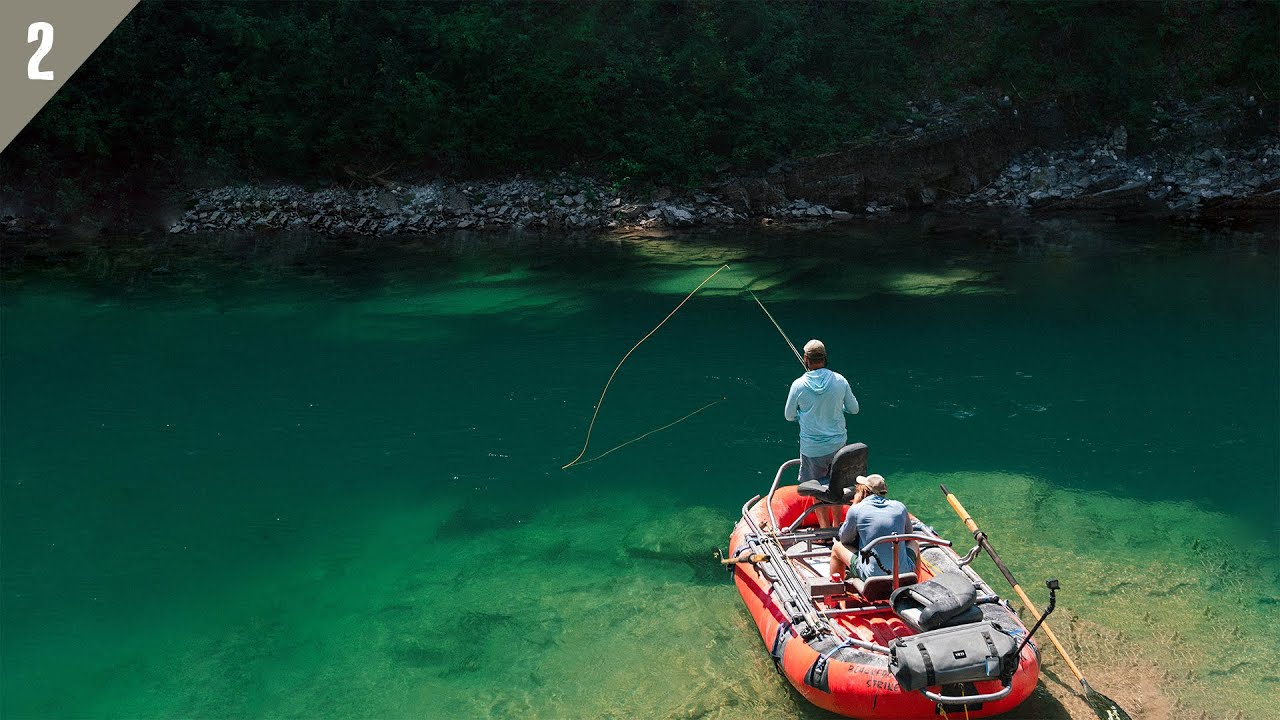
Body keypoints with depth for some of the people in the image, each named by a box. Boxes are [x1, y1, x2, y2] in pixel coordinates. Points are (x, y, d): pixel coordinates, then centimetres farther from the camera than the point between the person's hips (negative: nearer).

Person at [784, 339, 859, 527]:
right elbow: (854, 409, 3)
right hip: (838, 442, 3)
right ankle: (837, 524, 33)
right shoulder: (840, 381, -11)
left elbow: (789, 416, -3)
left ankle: (825, 528, 18)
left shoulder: (799, 385, -16)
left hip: (812, 447, -3)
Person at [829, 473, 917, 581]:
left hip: (872, 575, -3)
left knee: (837, 547, 19)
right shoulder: (900, 507, 4)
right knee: (913, 543, 35)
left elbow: (844, 539, 10)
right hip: (904, 572, 3)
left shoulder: (856, 509, -5)